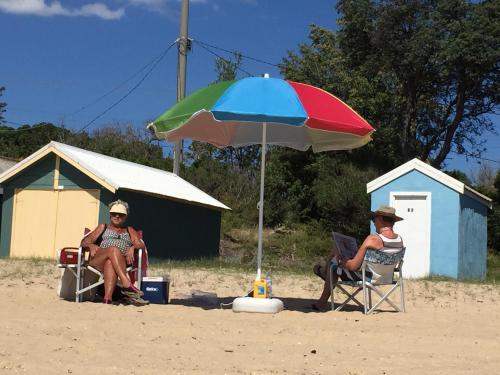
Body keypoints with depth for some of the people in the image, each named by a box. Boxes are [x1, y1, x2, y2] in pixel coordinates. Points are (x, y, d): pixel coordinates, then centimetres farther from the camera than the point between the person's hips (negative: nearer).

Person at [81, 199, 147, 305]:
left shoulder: (129, 230, 31)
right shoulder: (103, 227, 30)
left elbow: (140, 245, 14)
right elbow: (85, 242, 19)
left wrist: (132, 248, -11)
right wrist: (91, 245, -7)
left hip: (121, 262, 0)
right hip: (97, 261, 0)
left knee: (110, 262, -40)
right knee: (113, 249, -37)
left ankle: (107, 298, -61)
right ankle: (127, 285, -56)